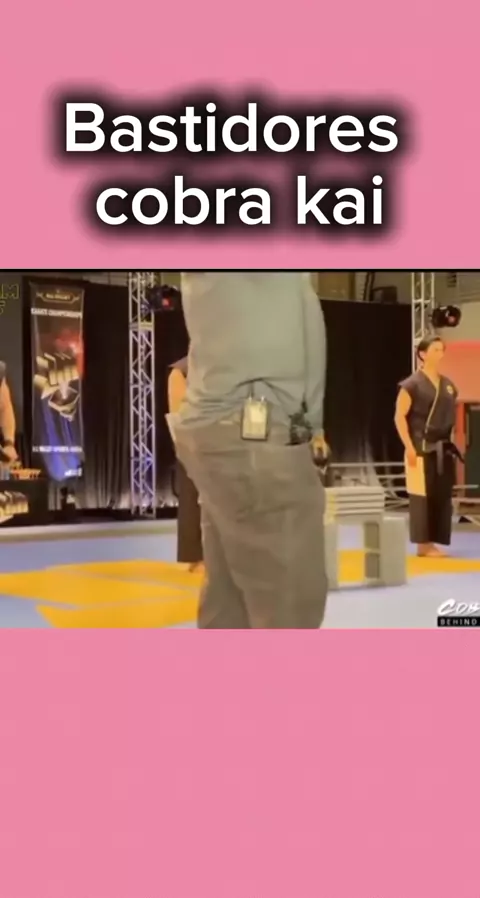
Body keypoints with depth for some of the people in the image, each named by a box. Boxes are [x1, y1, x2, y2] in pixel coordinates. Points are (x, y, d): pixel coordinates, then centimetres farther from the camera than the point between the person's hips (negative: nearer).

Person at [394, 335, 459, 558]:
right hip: (422, 447, -7)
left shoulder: (448, 385, 12)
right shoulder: (412, 384, -9)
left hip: (444, 449, 7)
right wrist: (409, 447, -16)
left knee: (442, 495, 7)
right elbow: (400, 417, -11)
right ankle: (423, 544, 2)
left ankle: (433, 542, 14)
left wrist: (452, 446, 12)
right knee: (421, 495, -5)